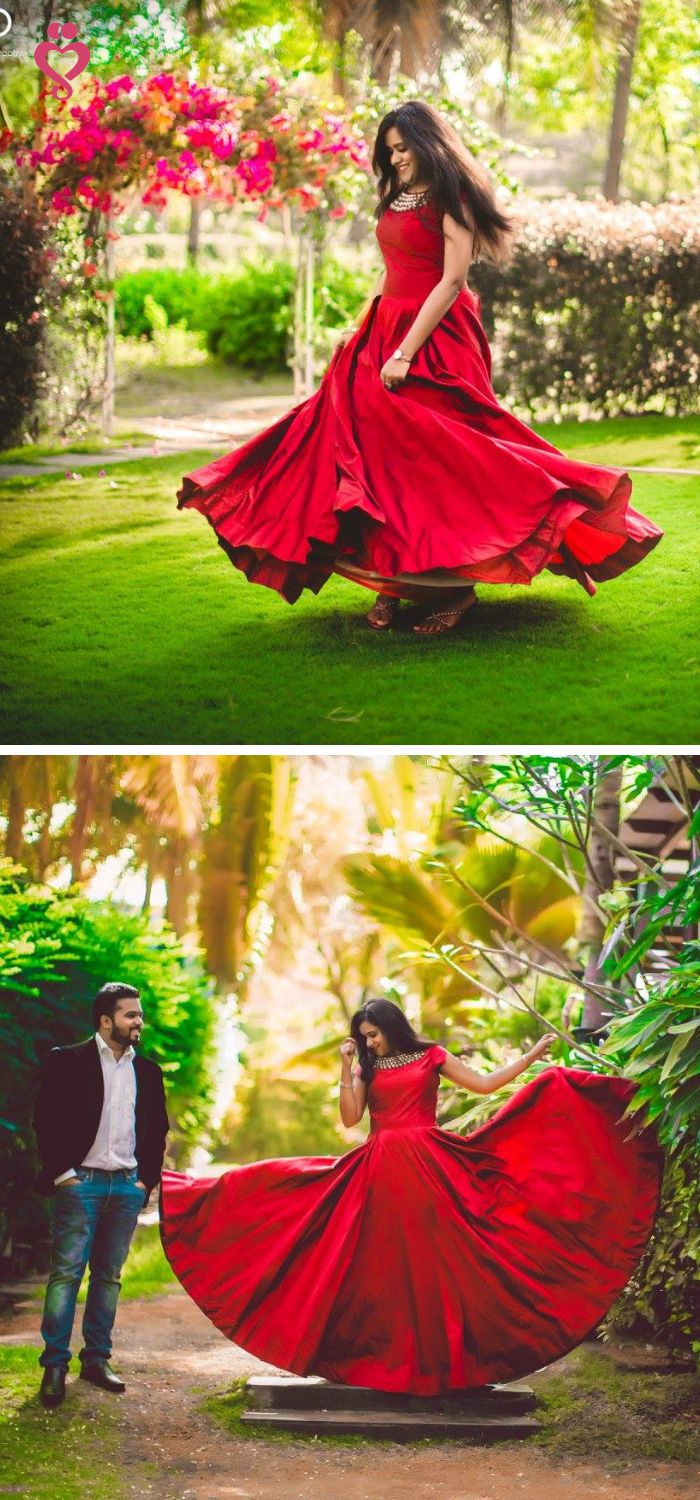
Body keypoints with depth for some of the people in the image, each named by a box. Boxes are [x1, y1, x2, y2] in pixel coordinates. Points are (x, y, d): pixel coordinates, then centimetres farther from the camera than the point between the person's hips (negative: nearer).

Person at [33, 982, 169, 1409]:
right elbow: (47, 1120, -4)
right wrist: (62, 1173, -9)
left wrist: (146, 1180, 7)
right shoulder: (68, 1061, -1)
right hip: (81, 1182, -4)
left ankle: (97, 1358, 13)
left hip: (127, 1186, 4)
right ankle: (55, 1365, -4)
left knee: (109, 1275, 7)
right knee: (67, 1273, -7)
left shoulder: (147, 1071, 13)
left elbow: (157, 1131, 16)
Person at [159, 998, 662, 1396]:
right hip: (379, 1171, 3)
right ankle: (387, 1353, 3)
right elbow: (350, 1117, 2)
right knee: (380, 1263, -1)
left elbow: (484, 1084, 8)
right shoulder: (368, 1069, 14)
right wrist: (347, 1066, -2)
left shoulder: (431, 1056, 8)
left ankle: (435, 1354, 0)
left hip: (426, 1166, -3)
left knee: (429, 1260, -4)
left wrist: (533, 1057, 4)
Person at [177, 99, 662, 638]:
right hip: (387, 332, 8)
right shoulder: (397, 199, 15)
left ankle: (455, 586, -1)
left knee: (437, 460, -7)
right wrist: (363, 331, 11)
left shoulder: (450, 199, -9)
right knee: (381, 455, 0)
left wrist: (405, 352, -20)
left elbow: (452, 281, -16)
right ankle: (394, 581, 3)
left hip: (436, 341, -8)